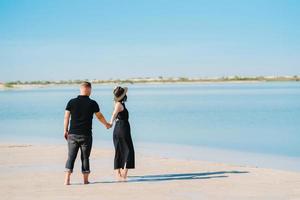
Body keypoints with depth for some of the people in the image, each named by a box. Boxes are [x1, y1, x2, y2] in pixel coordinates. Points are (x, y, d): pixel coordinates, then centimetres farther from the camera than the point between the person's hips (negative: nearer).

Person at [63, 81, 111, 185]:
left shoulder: (72, 102, 0)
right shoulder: (92, 103, -4)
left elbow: (66, 117, 2)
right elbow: (100, 117, 9)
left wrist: (65, 131, 12)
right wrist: (107, 124, 27)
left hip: (73, 134, 2)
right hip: (86, 135, -1)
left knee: (71, 157, 4)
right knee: (85, 157, 7)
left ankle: (67, 179, -3)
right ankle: (85, 180, 11)